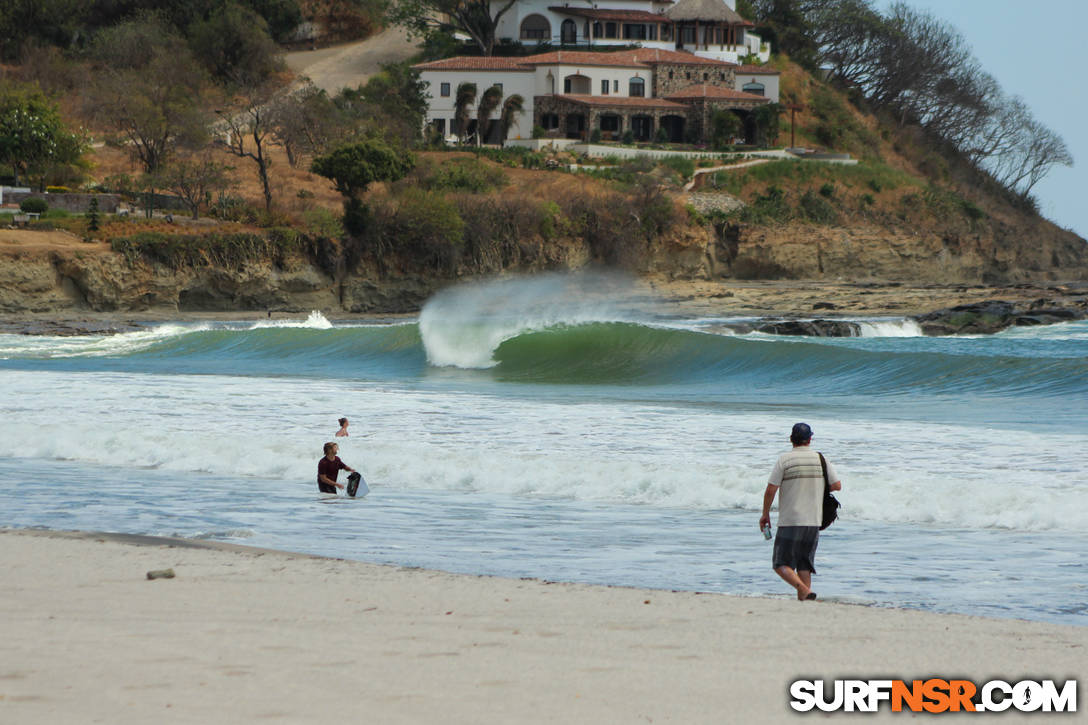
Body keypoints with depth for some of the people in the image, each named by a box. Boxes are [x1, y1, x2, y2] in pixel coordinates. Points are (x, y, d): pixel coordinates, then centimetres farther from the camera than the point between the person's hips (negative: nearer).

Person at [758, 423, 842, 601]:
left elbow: (770, 490, -10)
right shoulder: (821, 459, 3)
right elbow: (837, 485, 6)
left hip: (790, 521, -4)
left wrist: (765, 514, 4)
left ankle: (803, 589, -25)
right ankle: (803, 600, 3)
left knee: (781, 565, -2)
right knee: (804, 565, 13)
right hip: (814, 521, 4)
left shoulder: (784, 459, -8)